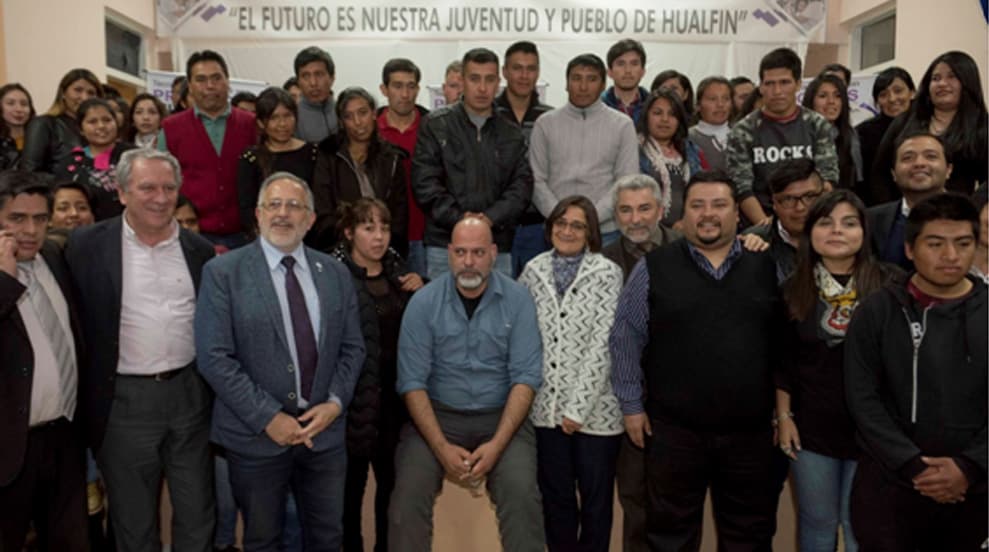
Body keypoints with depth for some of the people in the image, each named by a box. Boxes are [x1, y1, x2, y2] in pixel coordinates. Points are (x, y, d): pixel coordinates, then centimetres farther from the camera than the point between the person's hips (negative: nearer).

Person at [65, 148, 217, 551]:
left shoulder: (199, 250, 4)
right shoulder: (86, 245, -5)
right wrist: (88, 403, -4)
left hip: (191, 395, 2)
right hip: (124, 401, -2)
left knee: (198, 516, 14)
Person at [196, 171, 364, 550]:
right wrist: (268, 418, -16)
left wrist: (335, 402, -8)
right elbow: (214, 358, -12)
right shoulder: (223, 272, -7)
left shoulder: (335, 273, 6)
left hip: (324, 429, 3)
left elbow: (352, 347, 7)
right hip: (256, 433, -3)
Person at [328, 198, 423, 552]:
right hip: (355, 396, -5)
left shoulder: (398, 271, 8)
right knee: (351, 485, 9)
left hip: (395, 395, 5)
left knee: (392, 482, 14)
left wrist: (421, 294, -2)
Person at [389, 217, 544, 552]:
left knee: (522, 496, -22)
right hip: (437, 415, 1)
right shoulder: (423, 302, -4)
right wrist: (441, 447, -17)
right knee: (407, 497, -19)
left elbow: (525, 376, -7)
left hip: (501, 417, 0)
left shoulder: (517, 299, -4)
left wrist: (497, 444, -17)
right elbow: (412, 381, -7)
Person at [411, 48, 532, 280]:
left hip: (497, 246, 2)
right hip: (445, 245, -2)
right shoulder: (436, 125, 5)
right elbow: (424, 183, -3)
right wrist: (458, 218, -14)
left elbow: (522, 185, 4)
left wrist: (491, 217, -12)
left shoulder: (512, 134, 13)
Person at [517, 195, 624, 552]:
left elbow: (603, 345, -12)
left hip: (595, 408, -2)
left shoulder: (607, 274, -6)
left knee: (596, 498, 11)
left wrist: (579, 407, -14)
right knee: (555, 495, 14)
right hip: (546, 406, 3)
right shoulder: (533, 271, 5)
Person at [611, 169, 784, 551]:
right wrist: (632, 405, -2)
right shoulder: (653, 267, -1)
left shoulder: (766, 267, 5)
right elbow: (626, 337, 0)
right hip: (673, 429, -2)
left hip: (750, 430, 2)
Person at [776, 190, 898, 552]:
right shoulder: (793, 289, 0)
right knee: (817, 522, 16)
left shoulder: (888, 284, -8)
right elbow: (782, 361, 5)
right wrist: (783, 416, 2)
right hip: (811, 427, 2)